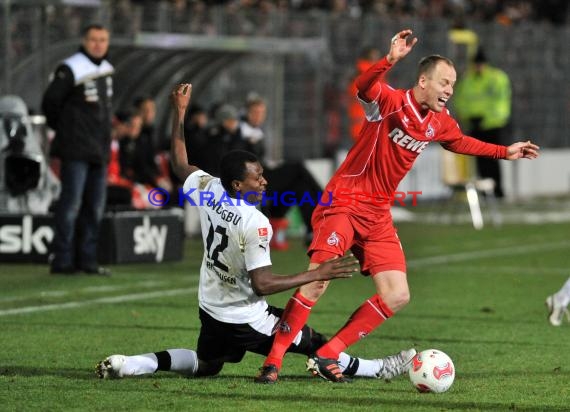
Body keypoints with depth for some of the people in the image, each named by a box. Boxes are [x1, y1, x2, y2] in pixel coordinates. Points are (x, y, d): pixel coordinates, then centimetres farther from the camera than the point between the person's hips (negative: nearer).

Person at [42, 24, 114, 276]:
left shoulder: (107, 69, 14)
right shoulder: (71, 69, -11)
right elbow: (50, 102, -9)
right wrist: (64, 129, 3)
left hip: (100, 150, 8)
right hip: (76, 150, -8)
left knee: (95, 206, 9)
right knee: (71, 204, -9)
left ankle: (87, 260, 15)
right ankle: (63, 260, -7)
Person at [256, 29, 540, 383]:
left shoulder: (441, 122, 7)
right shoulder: (391, 101, -15)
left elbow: (460, 142, 30)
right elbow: (364, 87, -38)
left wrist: (505, 152, 29)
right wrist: (391, 60, -55)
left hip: (378, 215, 7)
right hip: (344, 203, -7)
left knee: (397, 296, -1)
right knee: (317, 283, -18)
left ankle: (326, 356, 6)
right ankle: (273, 360, -8)